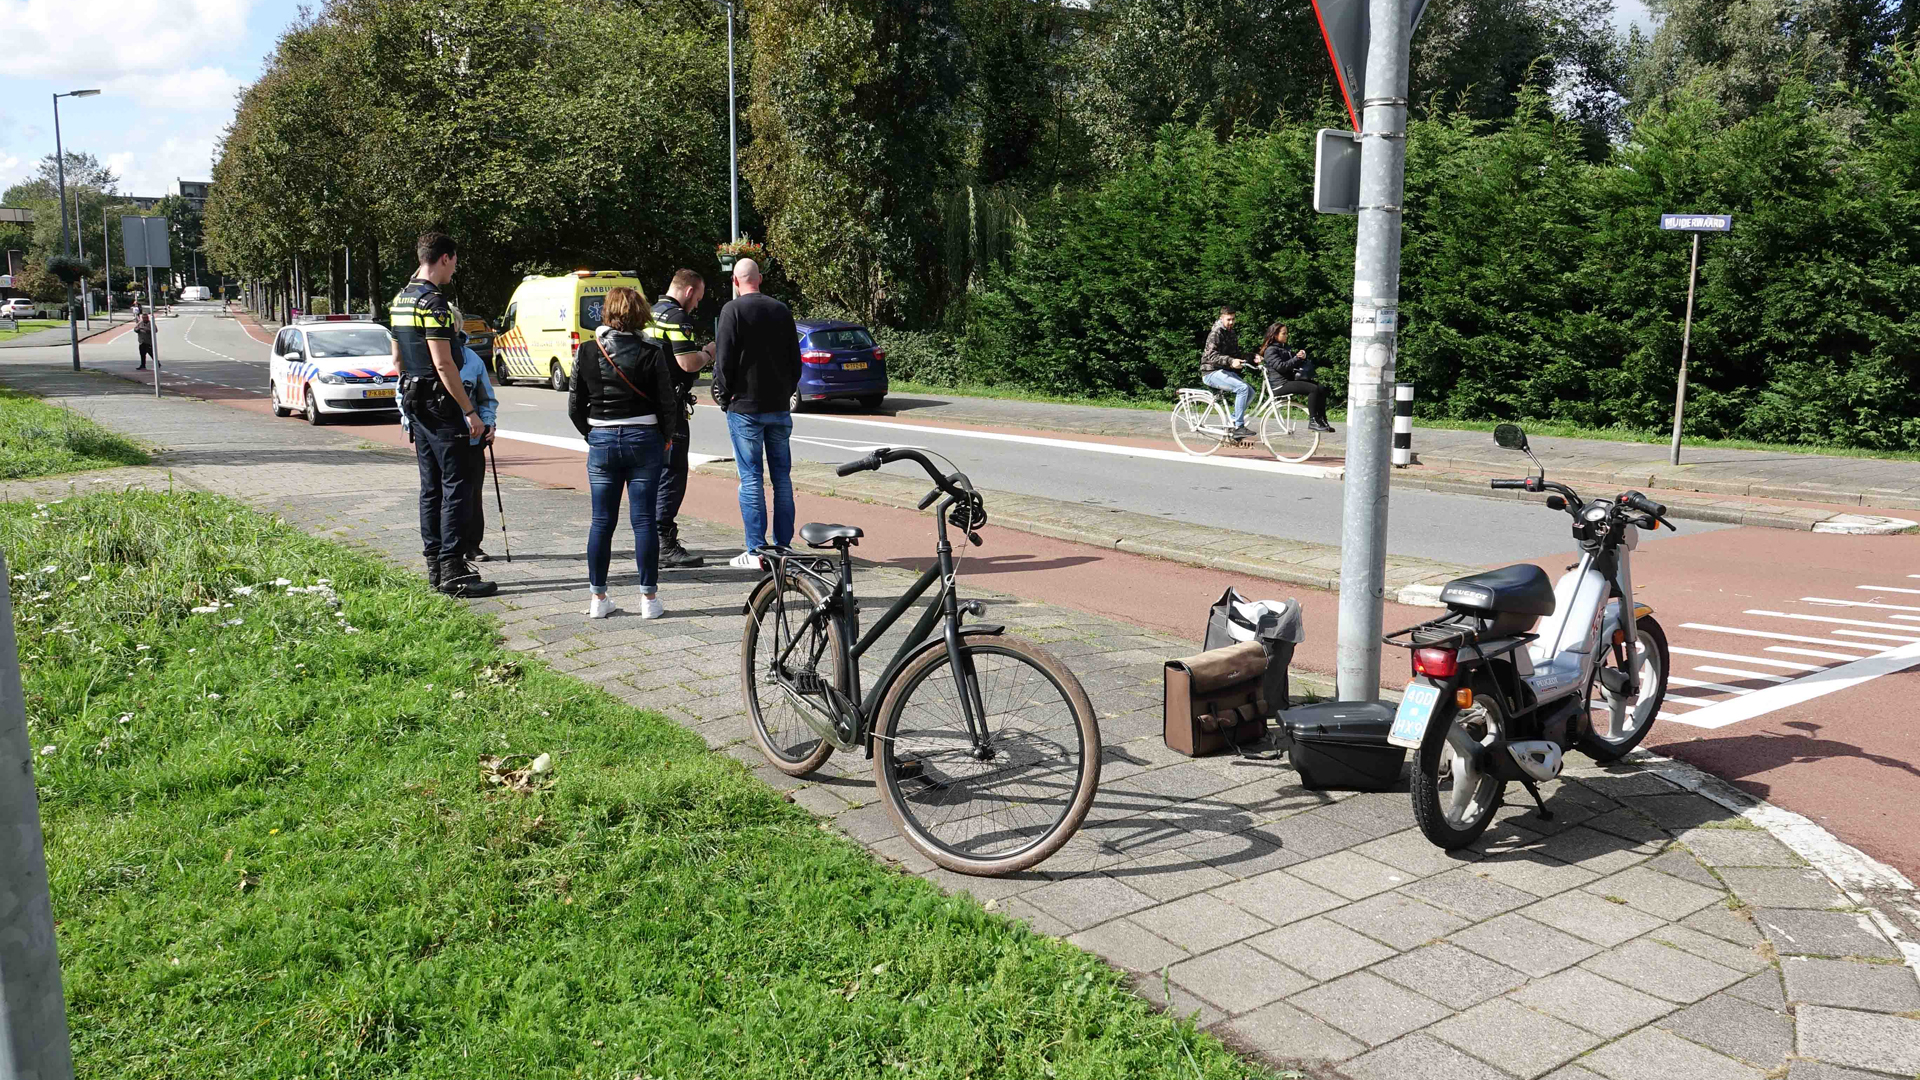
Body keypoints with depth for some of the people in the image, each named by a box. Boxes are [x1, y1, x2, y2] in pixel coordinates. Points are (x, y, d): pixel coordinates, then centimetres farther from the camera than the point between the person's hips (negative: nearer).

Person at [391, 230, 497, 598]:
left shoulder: (401, 299, 15)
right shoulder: (432, 301, -15)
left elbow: (398, 360, 21)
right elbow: (443, 364, -20)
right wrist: (470, 411, -18)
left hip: (415, 400, 10)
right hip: (439, 403, -10)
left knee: (431, 485, 12)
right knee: (458, 485, -8)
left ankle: (434, 564, 16)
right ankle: (453, 570, -10)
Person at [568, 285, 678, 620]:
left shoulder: (586, 351, -1)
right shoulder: (651, 352, -7)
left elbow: (575, 406, 3)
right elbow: (667, 403, -5)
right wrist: (665, 438, 11)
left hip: (601, 442, 2)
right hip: (644, 441, -2)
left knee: (601, 521, 8)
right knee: (644, 520, 2)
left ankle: (598, 598, 13)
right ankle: (649, 598, 6)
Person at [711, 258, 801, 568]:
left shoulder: (733, 310, -8)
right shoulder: (781, 310, 8)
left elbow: (724, 359, -12)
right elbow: (795, 359, 12)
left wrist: (724, 396, 1)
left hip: (745, 407, -5)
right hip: (780, 407, 5)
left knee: (750, 479, -2)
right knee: (782, 477, 9)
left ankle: (756, 551, -2)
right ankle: (784, 546, 13)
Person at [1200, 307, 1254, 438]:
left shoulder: (1231, 334, 16)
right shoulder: (1216, 333, -12)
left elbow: (1236, 354, 16)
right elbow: (1211, 355, -25)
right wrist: (1230, 361, -37)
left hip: (1225, 371, 9)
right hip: (1212, 372, -9)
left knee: (1250, 392, -2)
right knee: (1242, 388, -25)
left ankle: (1232, 421, 7)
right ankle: (1238, 427, -22)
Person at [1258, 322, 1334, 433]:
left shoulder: (1284, 348, 25)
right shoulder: (1270, 350, -5)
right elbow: (1280, 366, -19)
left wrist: (1302, 356, 7)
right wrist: (1297, 358, -13)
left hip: (1291, 380, 10)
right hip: (1280, 385, -10)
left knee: (1322, 389, -4)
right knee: (1313, 389, -24)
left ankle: (1322, 421, -6)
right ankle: (1312, 421, -19)